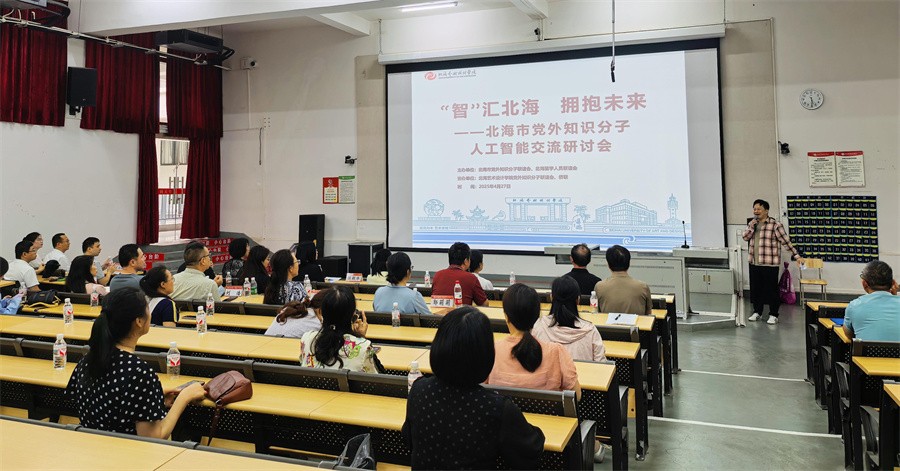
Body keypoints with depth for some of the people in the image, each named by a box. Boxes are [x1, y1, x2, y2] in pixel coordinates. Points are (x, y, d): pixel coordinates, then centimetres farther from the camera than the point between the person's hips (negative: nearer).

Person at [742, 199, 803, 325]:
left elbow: (786, 242, -9)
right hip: (754, 263, 6)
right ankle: (757, 312, 25)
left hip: (770, 264, -6)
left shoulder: (775, 225, -10)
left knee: (771, 289, 0)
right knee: (756, 288, 12)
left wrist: (797, 256, -11)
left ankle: (773, 315, 10)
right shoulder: (752, 224, 11)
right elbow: (745, 237, 6)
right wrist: (751, 226, -9)